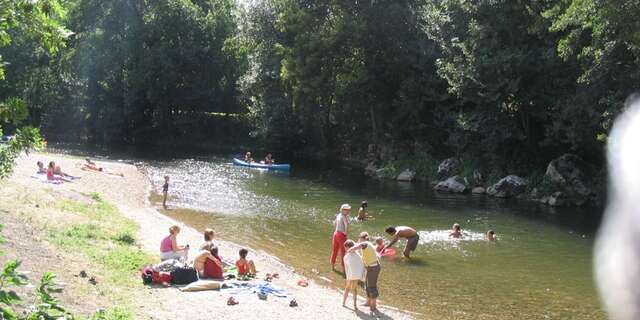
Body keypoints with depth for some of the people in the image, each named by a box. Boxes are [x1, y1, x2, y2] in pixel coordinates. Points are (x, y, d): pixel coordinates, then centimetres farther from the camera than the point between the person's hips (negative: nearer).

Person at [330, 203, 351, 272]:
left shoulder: (338, 215, 7)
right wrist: (345, 233, -15)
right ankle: (343, 267, 6)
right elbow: (347, 225, -30)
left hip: (336, 234, 8)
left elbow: (334, 223, 20)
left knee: (335, 250, 17)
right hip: (342, 235, -8)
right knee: (342, 251, 2)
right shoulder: (344, 217, -18)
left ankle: (332, 266, 27)